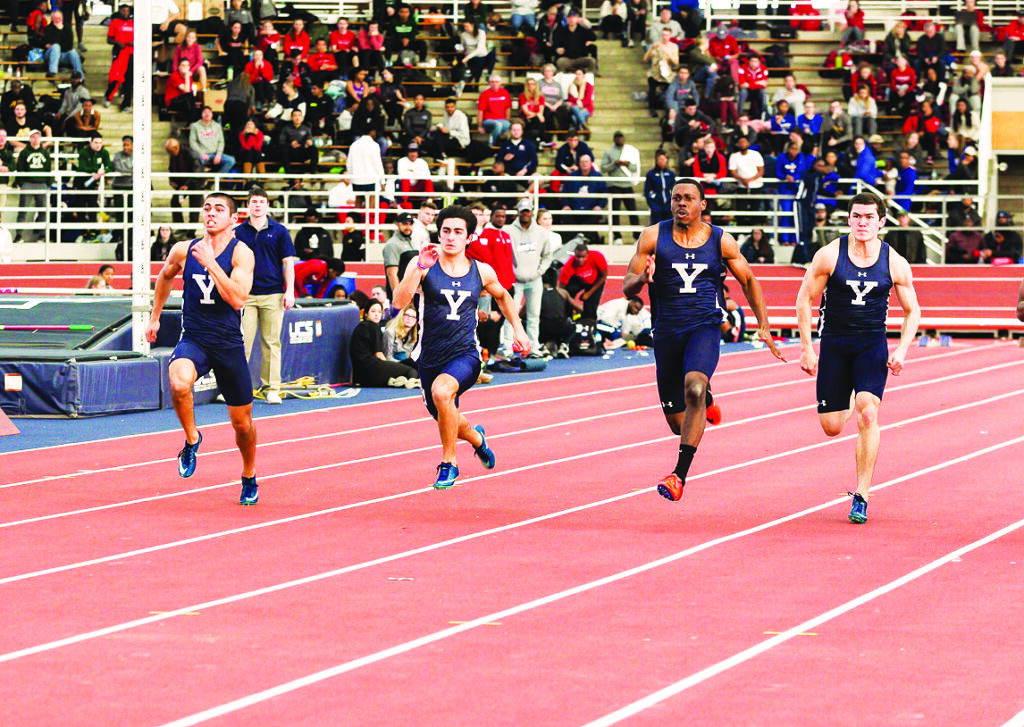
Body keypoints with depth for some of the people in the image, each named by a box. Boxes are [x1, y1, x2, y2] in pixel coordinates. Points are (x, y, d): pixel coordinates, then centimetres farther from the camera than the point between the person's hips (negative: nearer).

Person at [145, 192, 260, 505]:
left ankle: (249, 479, 36)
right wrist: (155, 317, 26)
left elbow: (237, 299, -23)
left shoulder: (241, 253, -9)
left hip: (229, 344, -1)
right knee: (179, 383, -34)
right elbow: (165, 277, 23)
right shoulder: (183, 250, 0)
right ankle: (192, 439, -7)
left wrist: (210, 263, -25)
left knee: (242, 422, 10)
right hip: (193, 340, 1)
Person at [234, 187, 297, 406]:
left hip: (273, 295, 0)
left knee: (271, 343, 2)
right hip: (246, 295, 0)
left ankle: (271, 389, 6)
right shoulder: (238, 232, 8)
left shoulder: (279, 231, 6)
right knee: (242, 342, -5)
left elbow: (288, 262, 6)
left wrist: (289, 291, -2)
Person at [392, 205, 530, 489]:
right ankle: (475, 437, 56)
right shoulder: (423, 265, -6)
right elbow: (399, 302, -21)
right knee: (447, 421, 17)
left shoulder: (482, 271, 1)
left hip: (465, 354, -2)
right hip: (431, 357, 2)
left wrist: (518, 329, 19)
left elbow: (502, 295, 24)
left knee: (441, 390, -33)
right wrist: (420, 268, -31)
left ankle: (448, 463, -14)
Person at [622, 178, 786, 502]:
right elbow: (627, 289, -1)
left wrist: (764, 328, 10)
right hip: (667, 330, 2)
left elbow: (749, 281, 14)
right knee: (678, 423, 9)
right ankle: (706, 401, 49)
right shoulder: (653, 237, -1)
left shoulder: (721, 241, 1)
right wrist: (643, 278, -24)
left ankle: (680, 474, -28)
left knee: (693, 388, -31)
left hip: (705, 326, -2)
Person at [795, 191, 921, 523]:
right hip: (834, 343, 1)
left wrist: (902, 349, -6)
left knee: (868, 413, -22)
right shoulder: (829, 255, -7)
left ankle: (861, 496, -16)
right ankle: (846, 403, 44)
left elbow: (912, 311, 8)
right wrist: (806, 348, -4)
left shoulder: (895, 264, -4)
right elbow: (804, 299, 1)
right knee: (831, 427, 2)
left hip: (872, 345, -1)